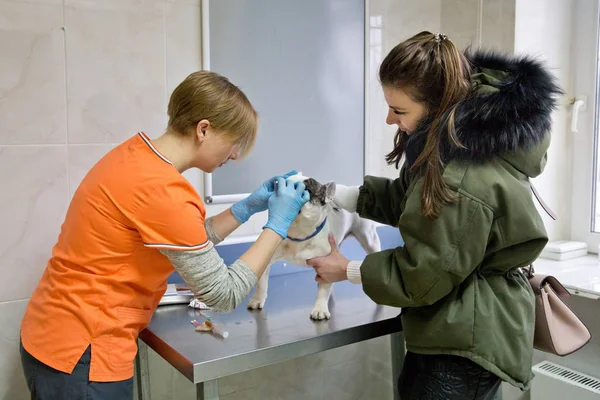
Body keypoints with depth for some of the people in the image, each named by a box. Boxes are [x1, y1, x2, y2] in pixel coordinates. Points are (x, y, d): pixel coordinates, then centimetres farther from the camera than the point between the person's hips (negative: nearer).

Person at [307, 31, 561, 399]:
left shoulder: (469, 182, -34)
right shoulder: (456, 134, -3)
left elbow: (423, 275, -22)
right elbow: (403, 199, 10)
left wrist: (348, 270, -9)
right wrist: (331, 194, 3)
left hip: (469, 340, -9)